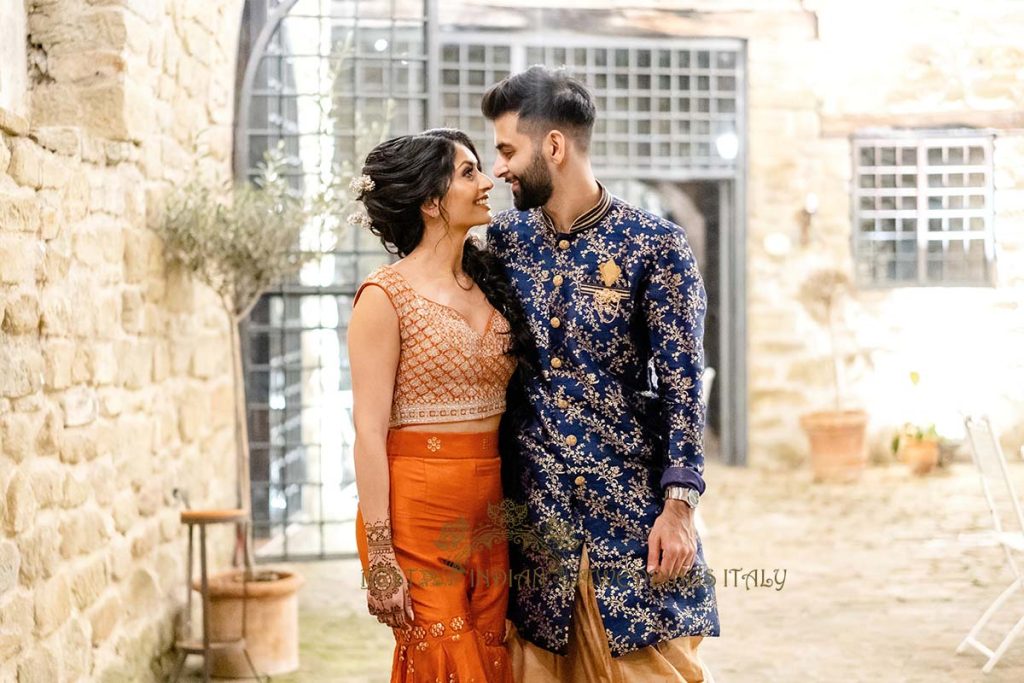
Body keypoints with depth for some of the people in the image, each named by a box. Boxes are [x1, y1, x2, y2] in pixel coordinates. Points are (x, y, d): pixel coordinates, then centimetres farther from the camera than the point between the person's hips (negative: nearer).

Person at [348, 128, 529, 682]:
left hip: (488, 513, 6)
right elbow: (369, 432, -12)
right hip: (417, 512, -6)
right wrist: (380, 559, -16)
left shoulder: (487, 285, 10)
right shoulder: (386, 297, -9)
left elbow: (503, 406, 11)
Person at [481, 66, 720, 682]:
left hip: (634, 508, -3)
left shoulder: (655, 244, -6)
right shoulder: (503, 240, 7)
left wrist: (679, 505, -11)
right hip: (533, 510, 4)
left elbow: (683, 383, -8)